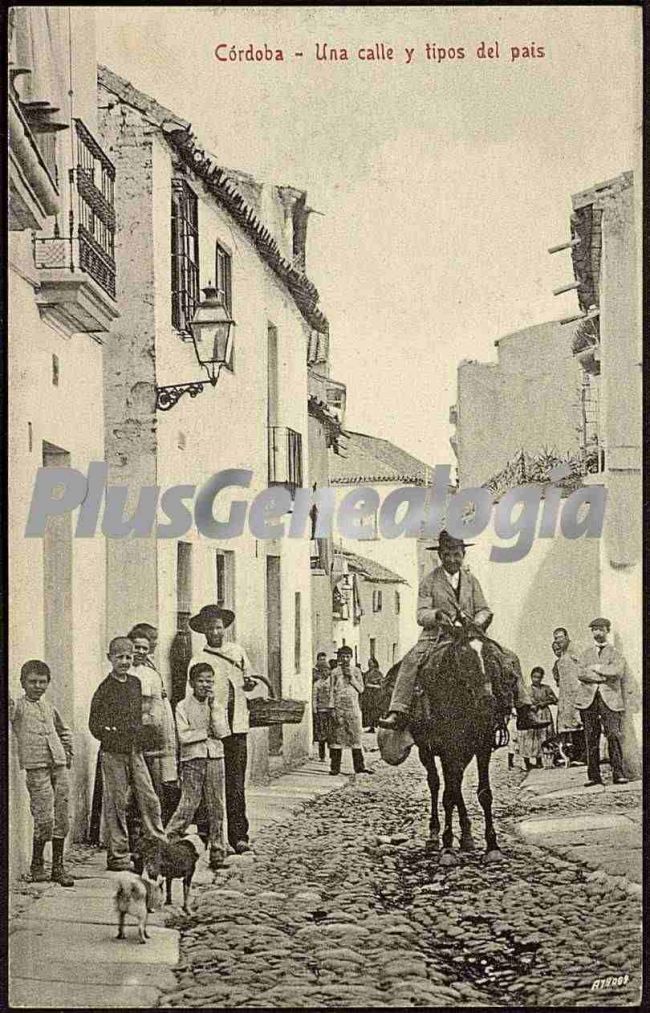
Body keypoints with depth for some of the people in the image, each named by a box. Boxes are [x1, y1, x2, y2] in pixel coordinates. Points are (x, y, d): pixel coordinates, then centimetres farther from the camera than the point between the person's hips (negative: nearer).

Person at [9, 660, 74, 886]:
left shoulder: (49, 708, 19)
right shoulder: (18, 706, 2)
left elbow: (64, 731, 33)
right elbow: (9, 714, -20)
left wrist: (67, 753, 23)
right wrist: (8, 701, -35)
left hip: (59, 766, 6)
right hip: (36, 768, -5)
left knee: (62, 819, 4)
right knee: (45, 819, -10)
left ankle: (58, 867, 14)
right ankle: (36, 864, 10)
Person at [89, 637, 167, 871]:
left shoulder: (136, 683, 9)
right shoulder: (105, 689, -7)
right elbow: (94, 725, -5)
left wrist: (141, 735, 10)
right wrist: (111, 735, -16)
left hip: (135, 751, 5)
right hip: (113, 754, -5)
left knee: (149, 799, 2)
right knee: (116, 804, 1)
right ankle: (117, 856, 9)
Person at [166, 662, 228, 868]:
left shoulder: (218, 708, 12)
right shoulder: (183, 706, 1)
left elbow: (221, 732, -4)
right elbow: (184, 736, -9)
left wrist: (212, 706, -6)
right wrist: (206, 733, -5)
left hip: (215, 758, 3)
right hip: (192, 760, -3)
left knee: (216, 806, 3)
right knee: (188, 804, -9)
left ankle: (217, 852, 8)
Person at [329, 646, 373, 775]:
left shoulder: (356, 671, 9)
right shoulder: (335, 672, 5)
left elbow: (361, 689, 5)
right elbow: (332, 691, 4)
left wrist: (351, 677, -7)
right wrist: (332, 708, -4)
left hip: (353, 707, 1)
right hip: (339, 707, -1)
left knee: (356, 736, 1)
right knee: (337, 737, -2)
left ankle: (359, 766, 6)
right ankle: (335, 767, 2)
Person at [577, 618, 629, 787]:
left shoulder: (615, 654, 13)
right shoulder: (587, 653, 20)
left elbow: (617, 671, -7)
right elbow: (581, 674, 4)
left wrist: (595, 668, -2)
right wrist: (604, 676, -7)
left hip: (610, 699, -2)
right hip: (589, 699, 2)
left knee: (613, 735, -14)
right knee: (591, 738, -2)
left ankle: (618, 773, -13)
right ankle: (593, 776, 0)